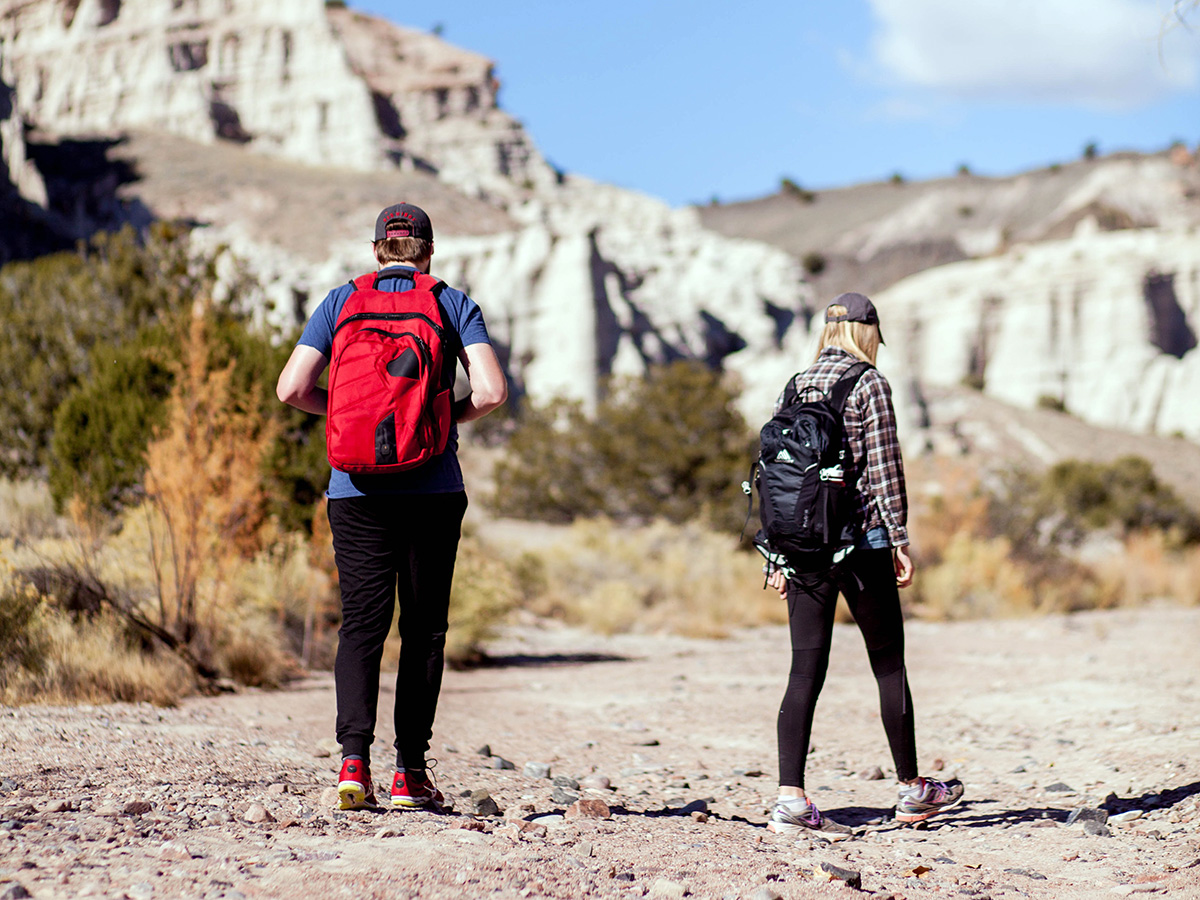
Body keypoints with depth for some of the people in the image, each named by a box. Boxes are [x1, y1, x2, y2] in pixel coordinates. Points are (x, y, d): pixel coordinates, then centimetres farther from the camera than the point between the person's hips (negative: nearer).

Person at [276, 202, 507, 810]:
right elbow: (491, 391, -8)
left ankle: (354, 757, -14)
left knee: (362, 623, 3)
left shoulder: (340, 302, 7)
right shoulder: (454, 305, 4)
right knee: (424, 627, 7)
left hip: (358, 489, 1)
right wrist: (453, 417, 12)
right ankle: (410, 771, 6)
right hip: (433, 487, -1)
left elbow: (292, 389, -1)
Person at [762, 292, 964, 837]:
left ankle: (790, 797, -7)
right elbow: (885, 467, -10)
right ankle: (911, 789, 19)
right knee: (889, 665, 8)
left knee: (805, 672, 2)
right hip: (860, 542, -5)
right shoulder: (869, 384, -4)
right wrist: (900, 541, -6)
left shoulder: (792, 388, 12)